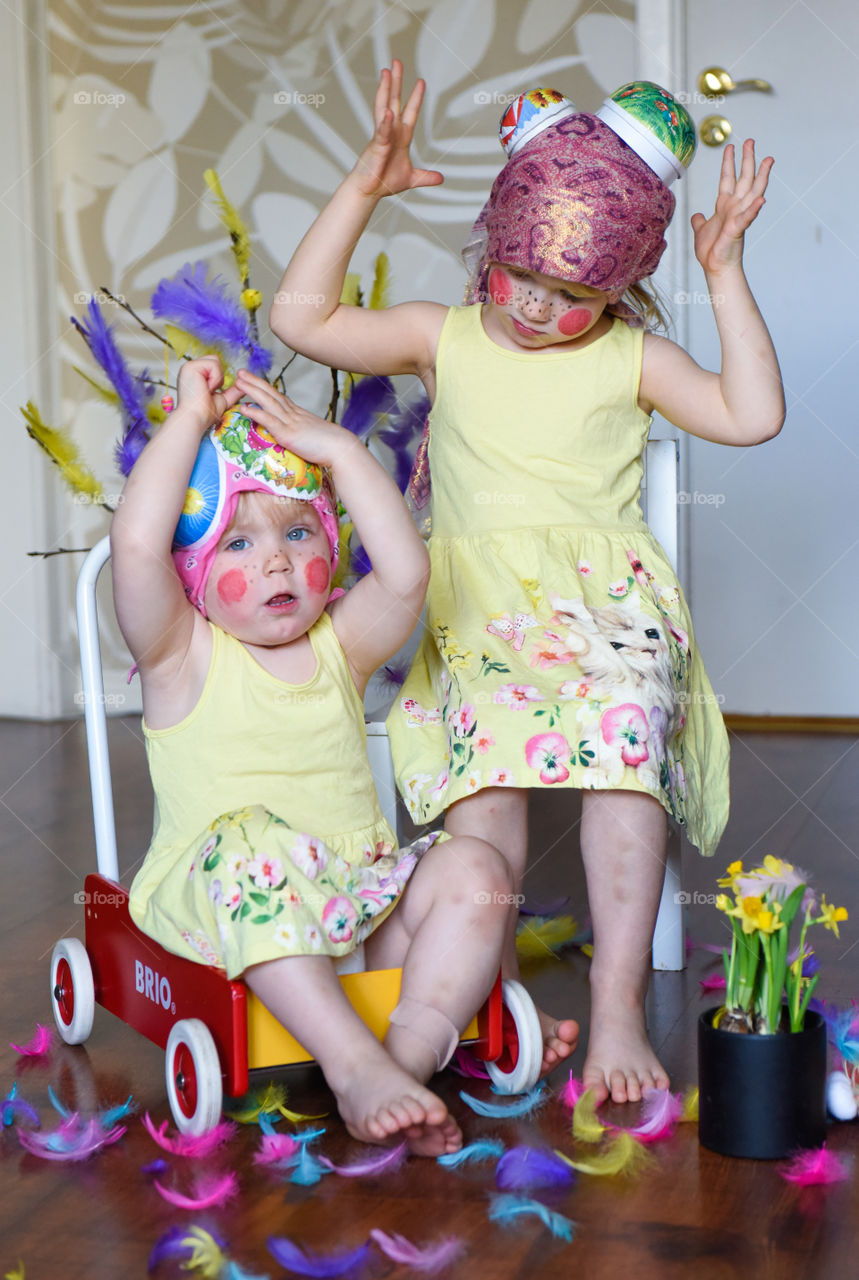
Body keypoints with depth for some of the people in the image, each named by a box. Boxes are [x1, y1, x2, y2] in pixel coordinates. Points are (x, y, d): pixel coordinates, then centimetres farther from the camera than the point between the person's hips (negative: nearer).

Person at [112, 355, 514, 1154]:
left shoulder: (338, 647, 13)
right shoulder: (182, 656, 1)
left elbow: (405, 575, -6)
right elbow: (136, 546, -17)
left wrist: (341, 451, -3)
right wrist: (191, 418, -8)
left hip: (355, 894, 5)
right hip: (215, 904, -4)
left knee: (475, 871, -17)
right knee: (249, 852, -36)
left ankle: (408, 1055, -29)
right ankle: (355, 1064, -41)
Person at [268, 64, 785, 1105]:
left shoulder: (632, 358, 9)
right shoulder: (444, 337, 11)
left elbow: (752, 415, -2)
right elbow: (303, 318, 5)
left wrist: (725, 275, -2)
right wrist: (363, 188, 0)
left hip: (608, 598, 0)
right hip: (475, 610, 1)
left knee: (625, 762, -22)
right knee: (484, 775, -22)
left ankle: (617, 1009, -14)